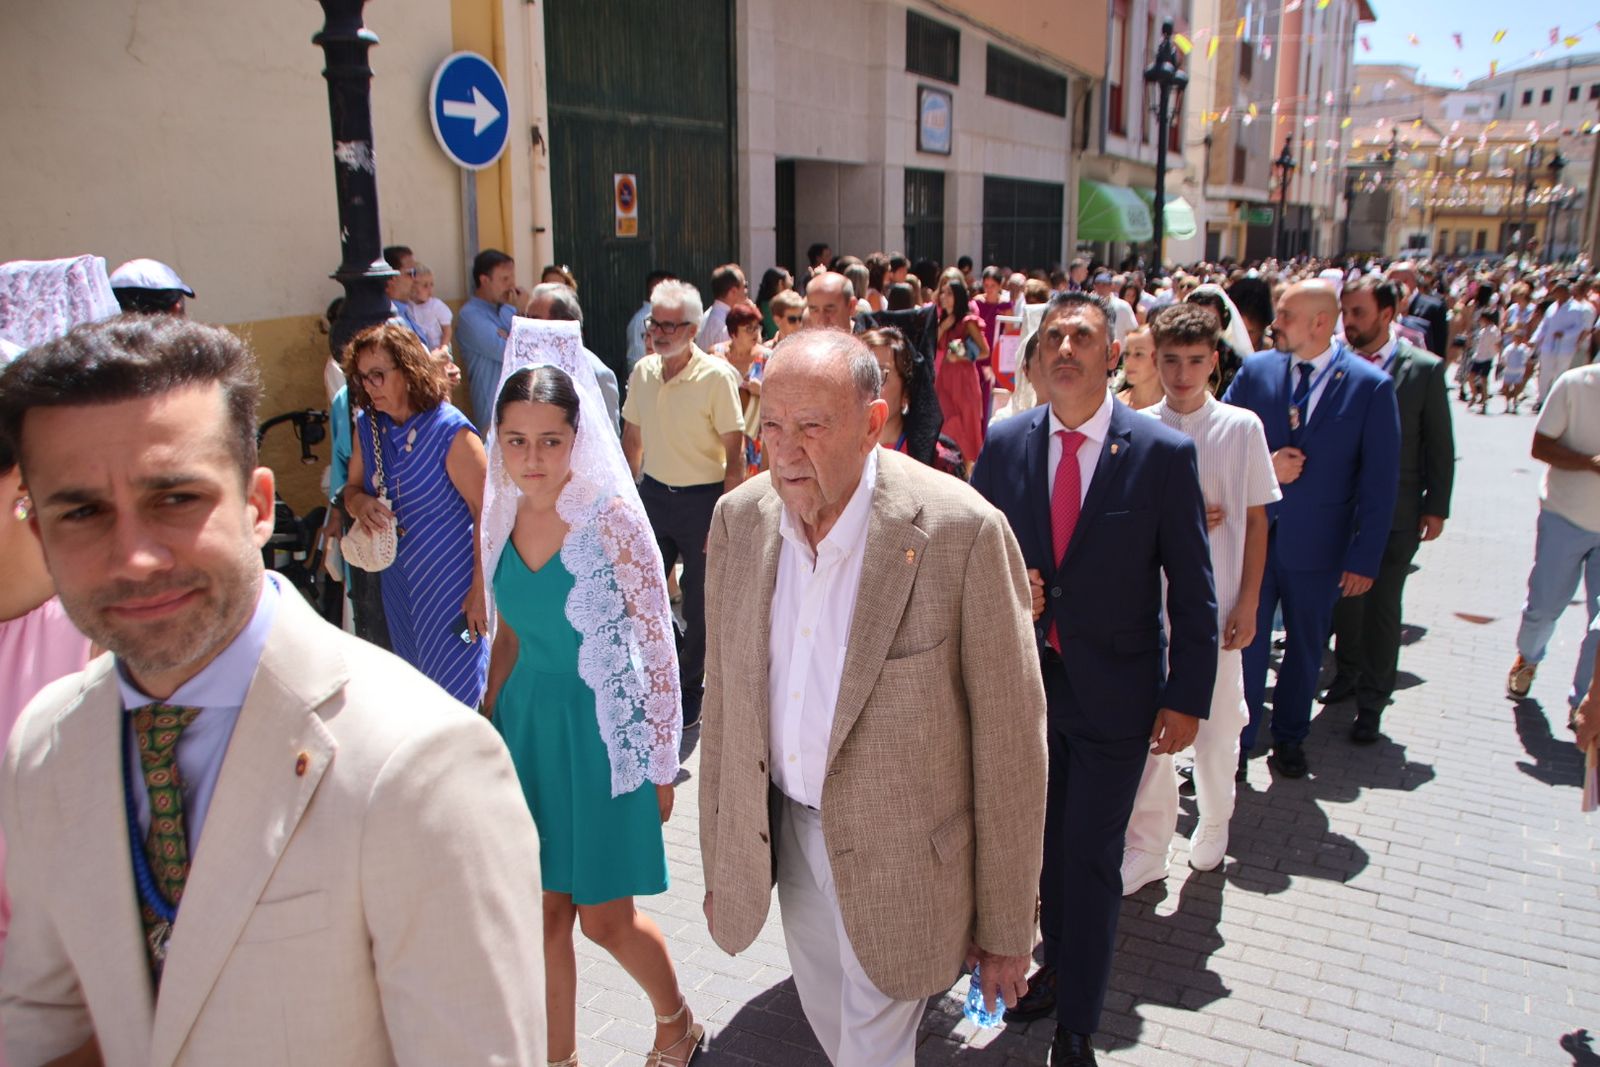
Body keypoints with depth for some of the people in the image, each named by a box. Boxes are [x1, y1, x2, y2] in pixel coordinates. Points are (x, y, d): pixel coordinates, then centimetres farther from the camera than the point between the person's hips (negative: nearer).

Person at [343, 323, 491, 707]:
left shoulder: (450, 432, -18)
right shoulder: (367, 427, 1)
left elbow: (487, 513, -19)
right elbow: (352, 487, 13)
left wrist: (480, 590, -21)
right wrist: (360, 503, -12)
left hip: (452, 585, -6)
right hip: (398, 582, 6)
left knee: (455, 693, 4)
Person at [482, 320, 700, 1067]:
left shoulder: (611, 516, -17)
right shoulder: (504, 513, -1)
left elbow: (659, 645, -13)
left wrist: (661, 764, -10)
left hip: (600, 726, -5)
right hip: (527, 723, 5)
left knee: (605, 919, 8)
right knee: (545, 914, 14)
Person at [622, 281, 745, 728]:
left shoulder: (716, 376, -13)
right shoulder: (643, 371, 3)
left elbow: (735, 452, -13)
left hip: (702, 498, -5)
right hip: (653, 493, 5)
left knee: (699, 603, 7)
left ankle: (690, 689, 26)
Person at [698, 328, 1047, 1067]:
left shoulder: (961, 531, -22)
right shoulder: (739, 518, -7)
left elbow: (1009, 741, -15)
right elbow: (723, 702, 3)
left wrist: (1006, 926, -8)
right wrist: (720, 864, 8)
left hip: (898, 857, -5)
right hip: (782, 832, 5)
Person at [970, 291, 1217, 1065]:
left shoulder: (1164, 453, -11)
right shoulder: (1004, 444, -3)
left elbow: (1192, 590, -7)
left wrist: (1188, 696, -8)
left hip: (1113, 691, -3)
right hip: (1023, 677, 3)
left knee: (1091, 860, 7)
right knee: (1040, 844, 19)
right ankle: (1057, 963, 45)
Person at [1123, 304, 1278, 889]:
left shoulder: (1241, 428, -3)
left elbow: (1255, 520, 2)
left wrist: (1248, 601, -3)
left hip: (1216, 604, 0)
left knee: (1215, 728, 12)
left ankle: (1213, 824, 38)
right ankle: (1148, 846, 21)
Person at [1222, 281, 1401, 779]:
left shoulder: (1370, 386, -8)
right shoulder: (1255, 370, -2)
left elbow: (1379, 483, -7)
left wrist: (1365, 558, -8)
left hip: (1318, 545, -1)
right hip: (1252, 535, 1)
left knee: (1305, 647, 16)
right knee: (1246, 642, 8)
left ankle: (1290, 737, 35)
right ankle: (1238, 739, 24)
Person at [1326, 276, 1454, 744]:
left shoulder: (1425, 369, -7)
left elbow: (1440, 446, -2)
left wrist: (1436, 508, -2)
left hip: (1396, 512, -2)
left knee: (1382, 606, 5)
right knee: (1344, 596, 15)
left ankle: (1372, 701, 18)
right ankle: (1349, 670, 37)